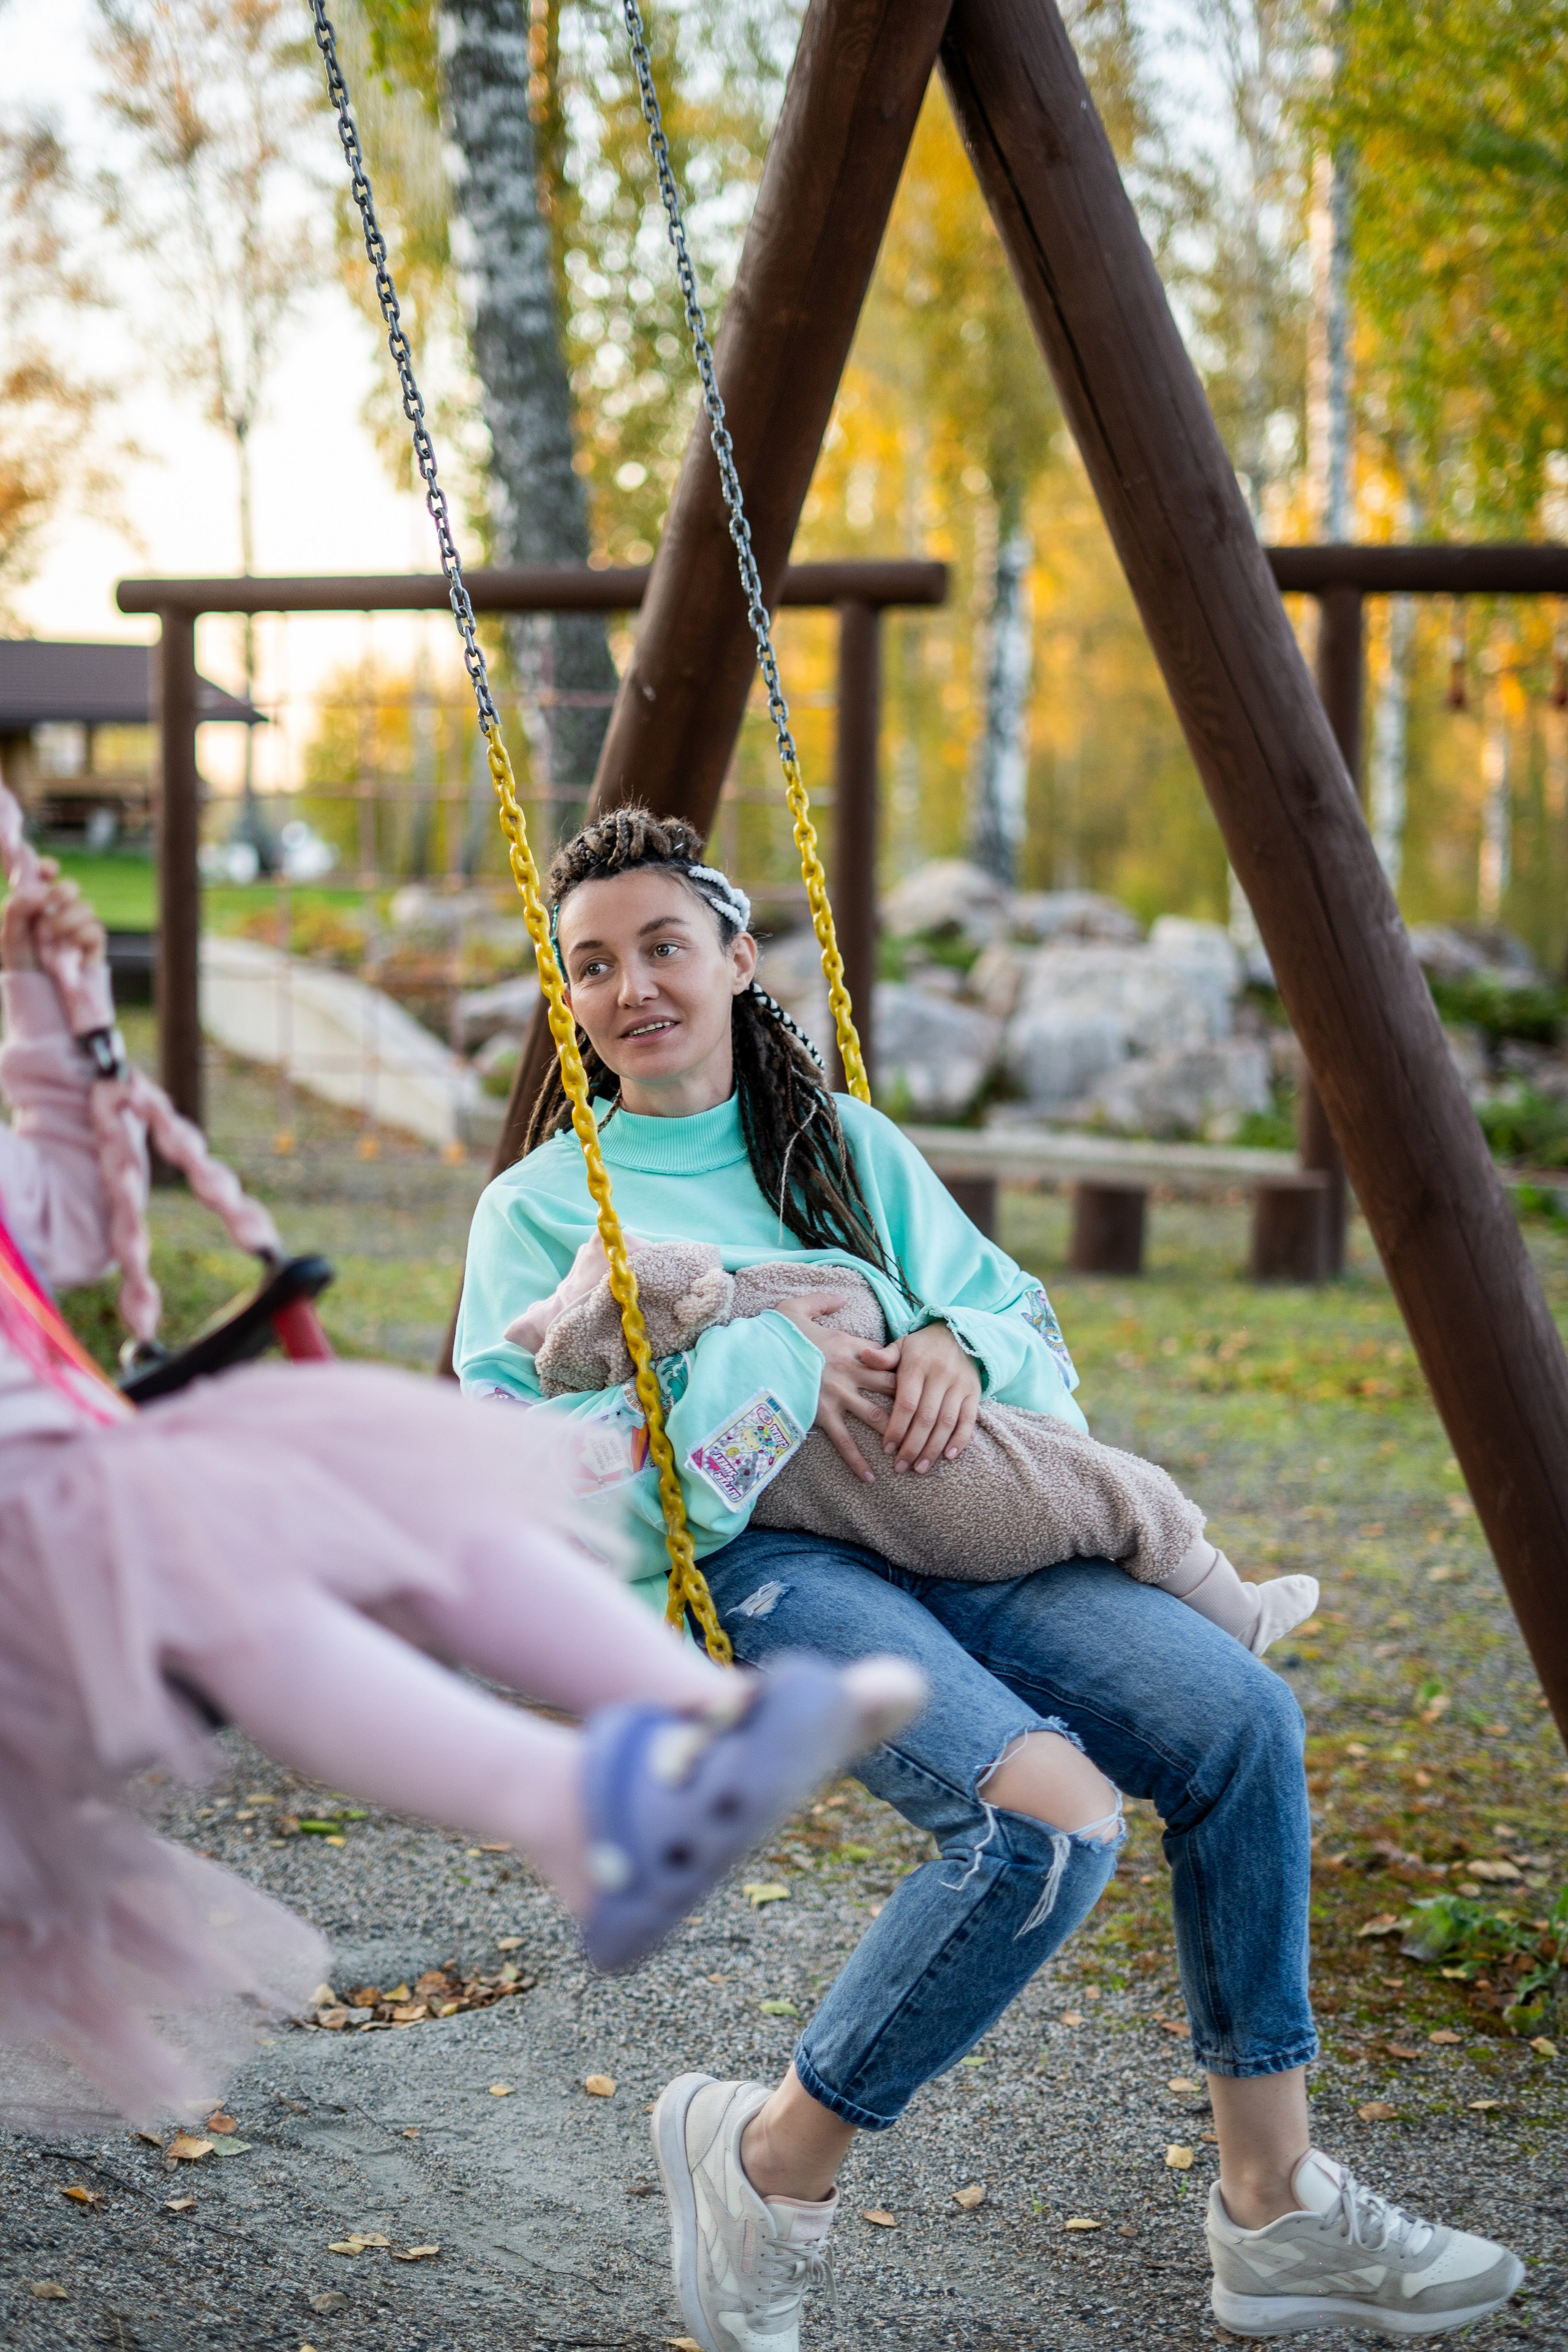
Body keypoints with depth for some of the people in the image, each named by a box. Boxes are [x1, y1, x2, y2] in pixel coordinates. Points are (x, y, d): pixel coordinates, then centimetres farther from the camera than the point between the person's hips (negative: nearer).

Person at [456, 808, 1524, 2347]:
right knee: (1045, 1812, -31)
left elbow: (1026, 1321, 20)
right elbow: (506, 1451, -3)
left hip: (934, 1527, 5)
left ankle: (1273, 2205, -12)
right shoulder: (537, 1207, 11)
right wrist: (761, 1355, -11)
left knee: (1231, 1712, -23)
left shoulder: (849, 1146, 23)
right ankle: (769, 2166, -11)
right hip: (742, 1560, -4)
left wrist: (960, 1341, -5)